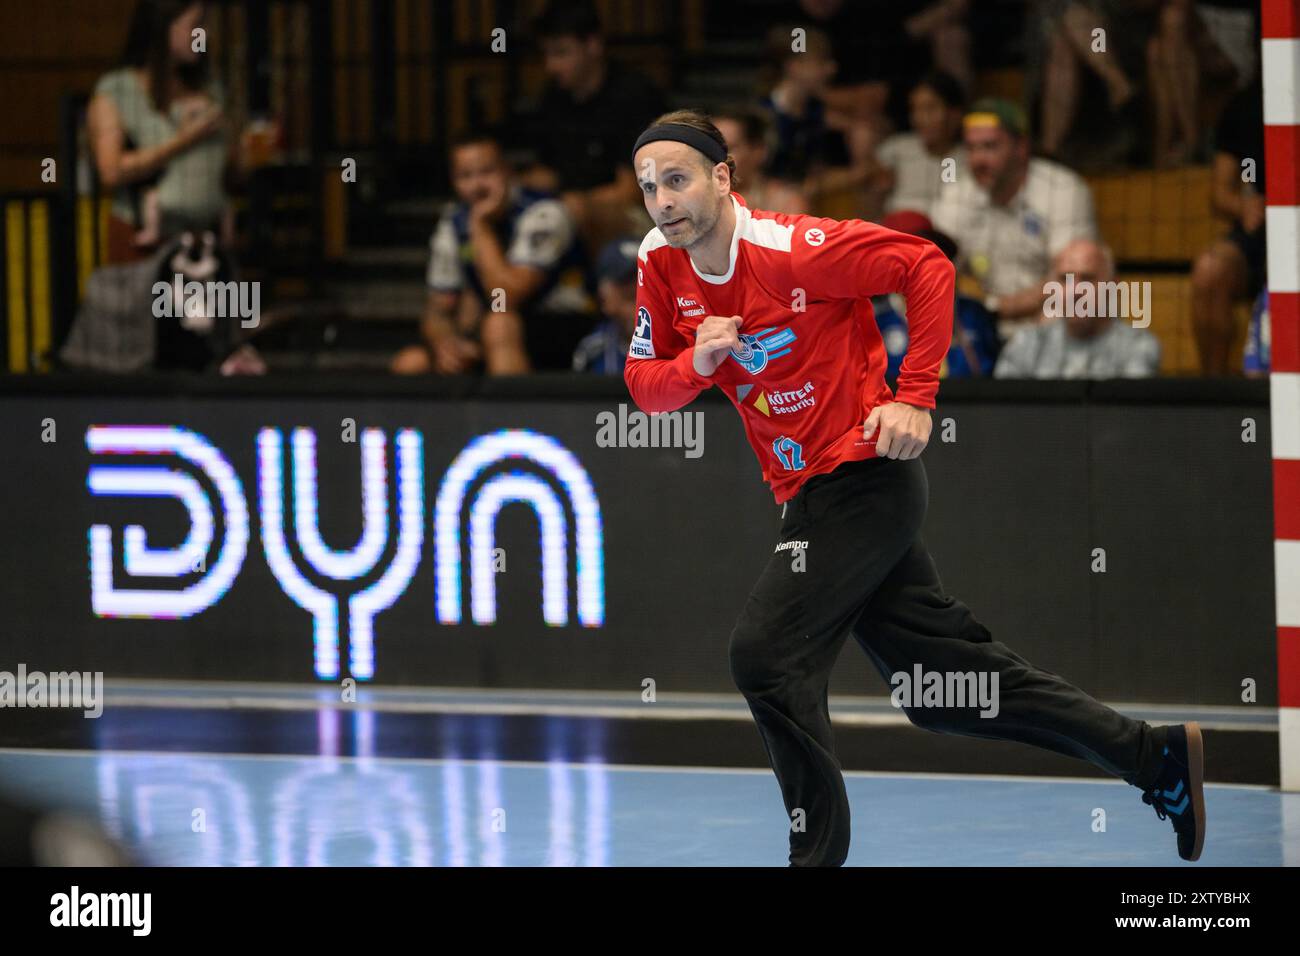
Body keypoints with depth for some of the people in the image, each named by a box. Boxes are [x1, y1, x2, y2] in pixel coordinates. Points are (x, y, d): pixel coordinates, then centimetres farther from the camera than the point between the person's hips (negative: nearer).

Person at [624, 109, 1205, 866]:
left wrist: (914, 398, -19)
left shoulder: (794, 248, -19)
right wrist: (696, 364, -18)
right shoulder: (662, 265, 0)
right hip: (807, 493, 8)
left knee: (766, 656, -18)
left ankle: (819, 852, -5)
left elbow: (927, 266, -15)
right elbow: (644, 384, 4)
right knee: (943, 687, 12)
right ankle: (1156, 757, 21)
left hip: (865, 483, -8)